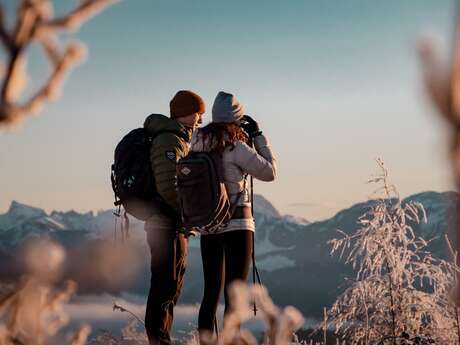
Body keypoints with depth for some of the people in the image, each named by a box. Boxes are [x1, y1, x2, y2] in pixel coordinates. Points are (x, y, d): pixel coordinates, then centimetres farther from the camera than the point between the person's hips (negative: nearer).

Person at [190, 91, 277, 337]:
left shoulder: (198, 143, 3)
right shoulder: (236, 148, -14)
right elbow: (269, 172, -5)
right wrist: (258, 136, 2)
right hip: (237, 224, -6)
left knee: (211, 293, 13)